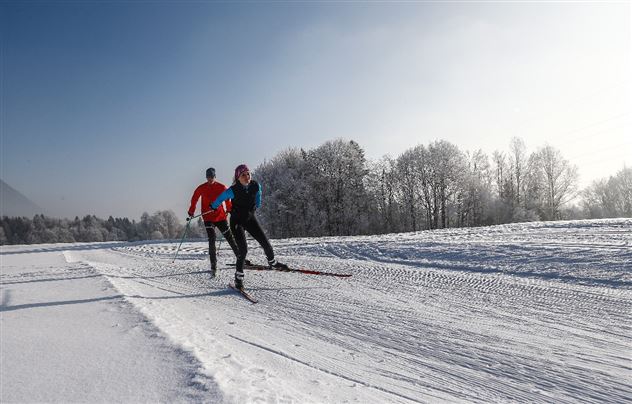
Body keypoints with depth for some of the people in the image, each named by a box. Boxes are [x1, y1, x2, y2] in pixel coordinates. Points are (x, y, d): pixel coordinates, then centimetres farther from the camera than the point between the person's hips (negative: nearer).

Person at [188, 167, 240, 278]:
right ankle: (213, 267, -11)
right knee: (212, 241, -12)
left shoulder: (221, 187, 0)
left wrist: (230, 210, 15)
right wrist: (191, 213, 7)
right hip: (208, 218, -1)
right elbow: (194, 200, 9)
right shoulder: (201, 188, -1)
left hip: (221, 217, 1)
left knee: (229, 237, 8)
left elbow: (227, 199, 13)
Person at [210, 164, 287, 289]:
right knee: (243, 249, -13)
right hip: (237, 221, -4)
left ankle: (272, 262, 32)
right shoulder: (233, 191, -25)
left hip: (250, 218, 4)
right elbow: (220, 199, -5)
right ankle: (238, 277, 1)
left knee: (265, 242, 3)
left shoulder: (256, 186, -12)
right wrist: (213, 207, 13)